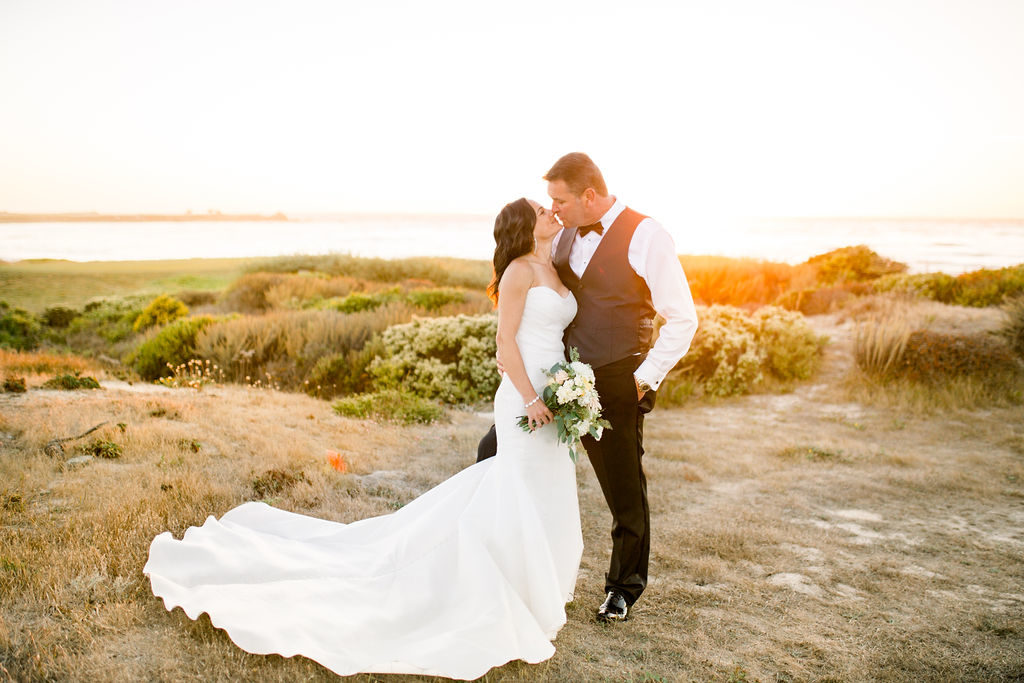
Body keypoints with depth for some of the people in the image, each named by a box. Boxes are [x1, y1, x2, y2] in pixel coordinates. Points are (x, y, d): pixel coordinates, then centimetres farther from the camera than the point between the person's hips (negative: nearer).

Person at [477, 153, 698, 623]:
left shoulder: (645, 237, -12)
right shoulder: (564, 236, 8)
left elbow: (682, 318, -11)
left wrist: (645, 378, -13)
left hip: (616, 386, -6)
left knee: (625, 490, 9)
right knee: (493, 452, 4)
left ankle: (625, 585, 32)